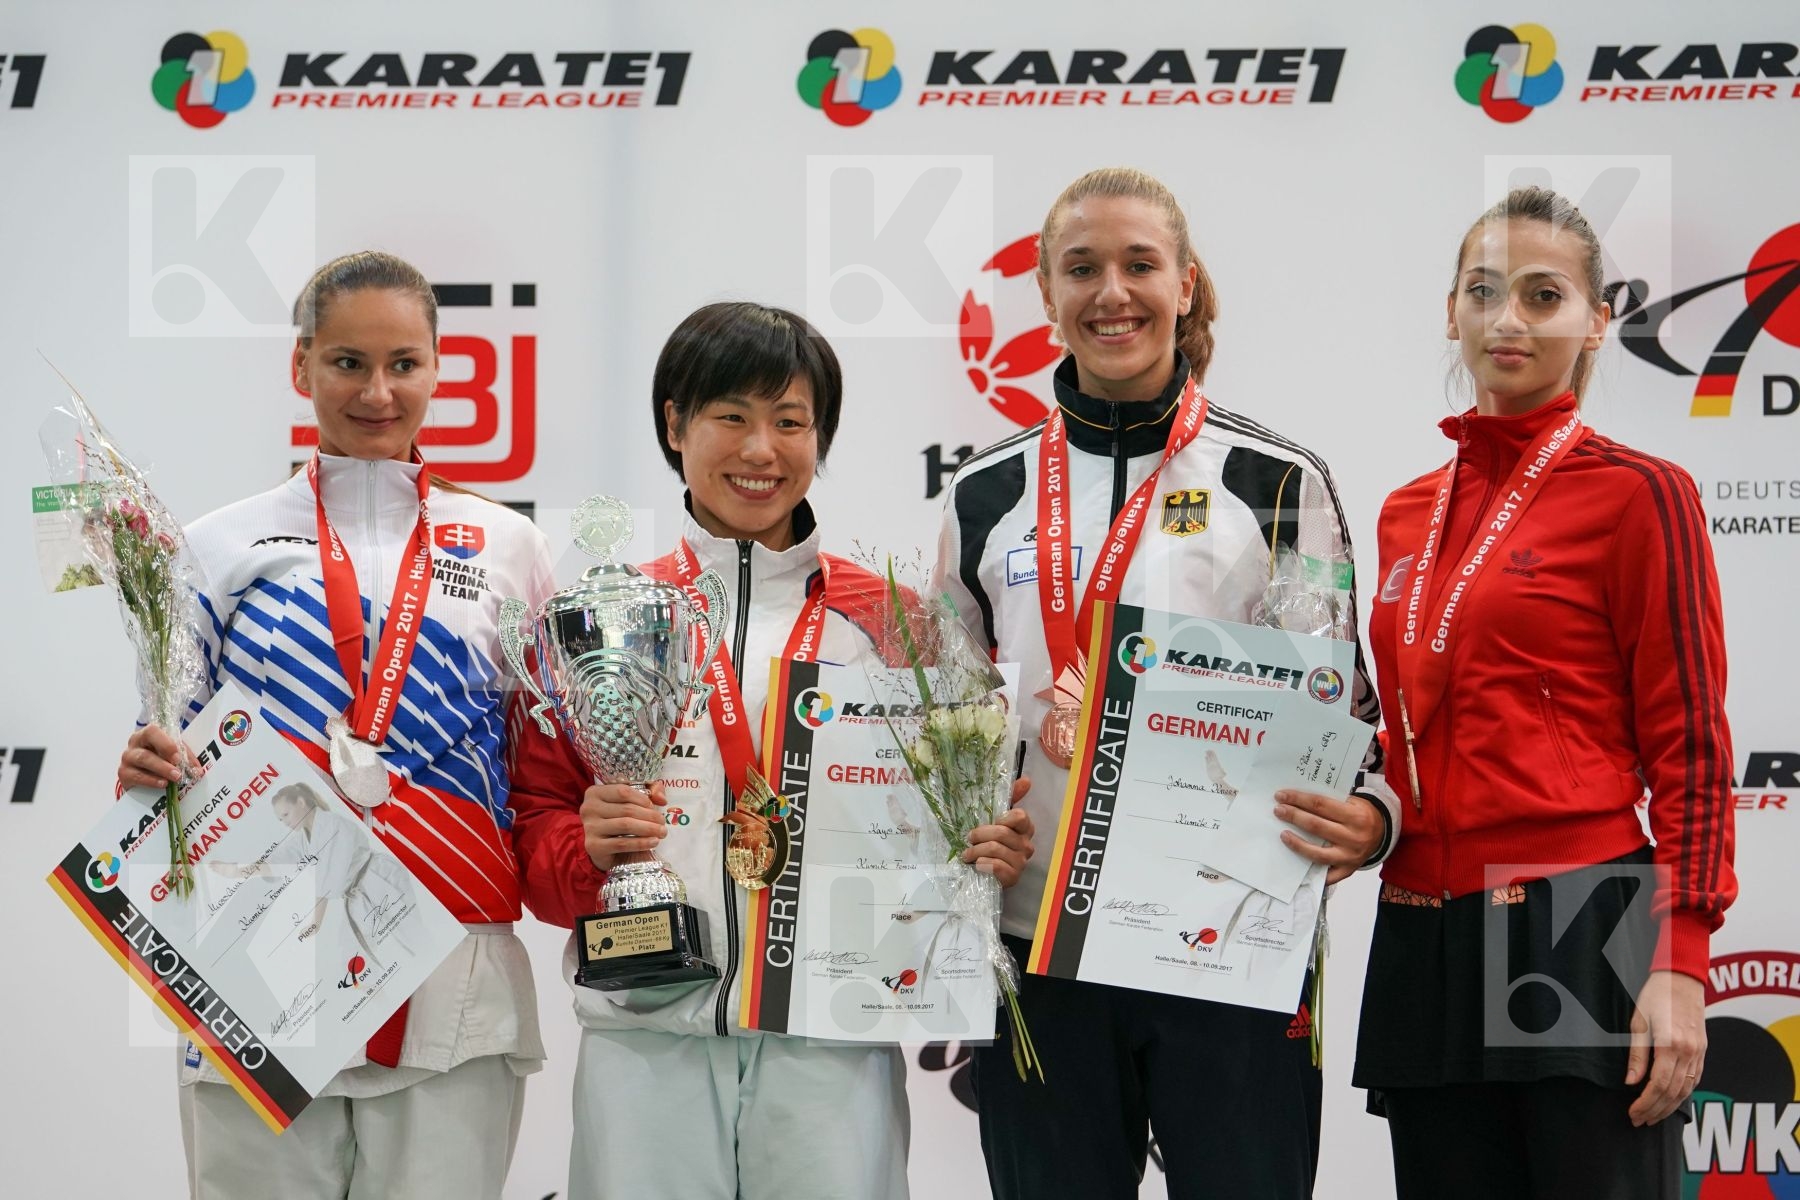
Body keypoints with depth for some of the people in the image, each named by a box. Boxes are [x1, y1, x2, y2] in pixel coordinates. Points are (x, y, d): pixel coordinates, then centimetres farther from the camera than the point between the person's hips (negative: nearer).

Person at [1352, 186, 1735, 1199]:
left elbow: (1690, 750, -7)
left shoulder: (1640, 495, -3)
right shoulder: (1407, 515, 14)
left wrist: (1679, 963, -14)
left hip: (1577, 929, -6)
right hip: (1423, 947, 6)